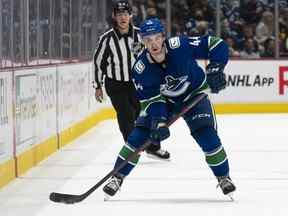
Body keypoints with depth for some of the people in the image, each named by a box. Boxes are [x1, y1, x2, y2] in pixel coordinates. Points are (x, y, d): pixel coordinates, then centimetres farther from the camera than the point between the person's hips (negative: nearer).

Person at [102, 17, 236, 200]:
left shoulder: (180, 46, -32)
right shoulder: (141, 68, -25)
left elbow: (216, 45, -25)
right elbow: (151, 98, -19)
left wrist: (215, 69, -35)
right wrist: (158, 121, -33)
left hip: (194, 94, -2)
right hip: (163, 99, 2)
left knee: (207, 136, -18)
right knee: (138, 135, -9)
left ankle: (224, 177, 3)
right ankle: (118, 177, 6)